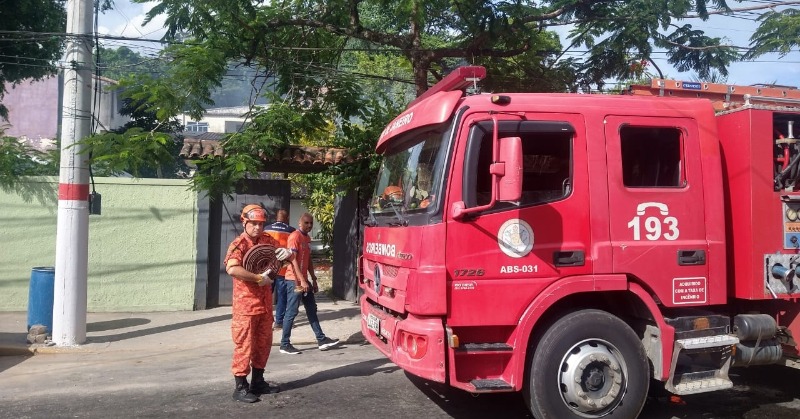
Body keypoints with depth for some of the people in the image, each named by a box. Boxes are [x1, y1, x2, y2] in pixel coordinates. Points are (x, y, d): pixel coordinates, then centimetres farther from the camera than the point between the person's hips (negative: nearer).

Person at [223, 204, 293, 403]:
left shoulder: (267, 240, 6)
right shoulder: (238, 244, -14)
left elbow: (283, 252, 18)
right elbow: (232, 269, -31)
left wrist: (287, 252, -7)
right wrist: (259, 278, -27)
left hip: (265, 303, 7)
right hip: (245, 304, -7)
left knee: (263, 344, 15)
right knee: (244, 345, -2)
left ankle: (258, 382, 28)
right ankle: (240, 387, 7)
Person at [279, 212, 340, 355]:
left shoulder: (307, 238, 15)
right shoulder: (294, 237, -13)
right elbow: (293, 260, -20)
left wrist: (314, 280, 17)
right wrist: (302, 281, -25)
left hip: (305, 280, 9)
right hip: (294, 280, -9)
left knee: (312, 310, 12)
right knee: (291, 312, -4)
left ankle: (321, 340, 18)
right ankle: (285, 344, 4)